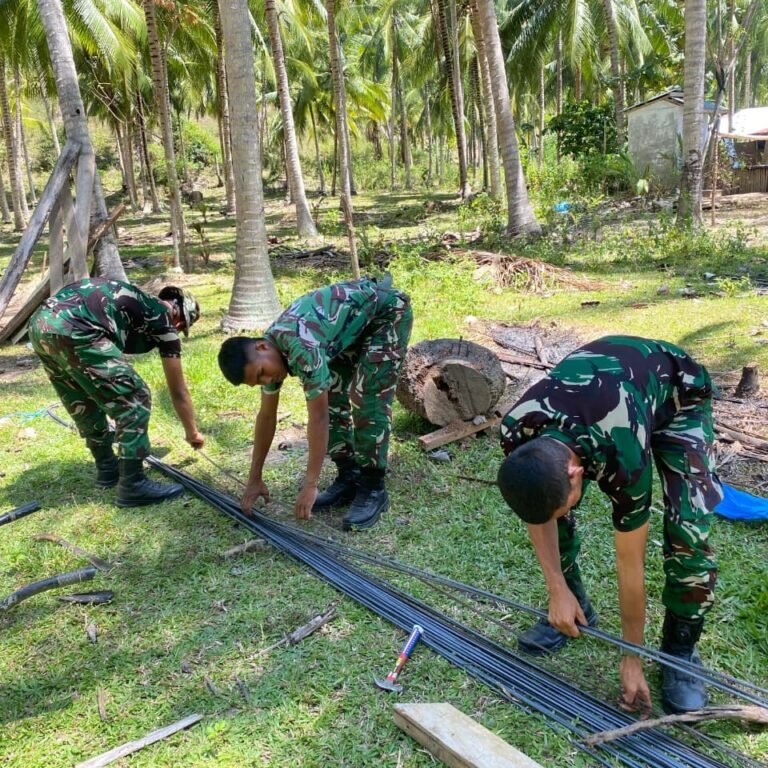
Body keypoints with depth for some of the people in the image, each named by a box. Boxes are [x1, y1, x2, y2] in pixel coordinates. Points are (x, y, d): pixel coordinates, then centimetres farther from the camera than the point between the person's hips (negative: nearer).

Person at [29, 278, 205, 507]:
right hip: (73, 331, -9)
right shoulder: (163, 320, 11)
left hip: (40, 324, 9)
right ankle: (133, 485, 8)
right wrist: (192, 433, 33)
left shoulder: (138, 302, 31)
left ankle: (107, 468, 39)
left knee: (84, 403, 26)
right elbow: (178, 392, 19)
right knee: (134, 401, 2)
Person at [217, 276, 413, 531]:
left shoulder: (301, 348, -35)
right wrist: (254, 479, 6)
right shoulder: (270, 350, -8)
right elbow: (266, 416, 2)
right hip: (355, 322, 8)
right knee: (333, 398, 2)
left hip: (387, 310, -8)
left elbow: (318, 418, -31)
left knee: (367, 400, -17)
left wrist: (310, 486, -25)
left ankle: (373, 490, -6)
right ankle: (349, 479, 12)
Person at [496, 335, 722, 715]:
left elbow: (630, 564, -28)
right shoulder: (517, 432, -32)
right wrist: (558, 591, -16)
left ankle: (680, 648, 2)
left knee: (688, 527, -20)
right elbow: (537, 506, -11)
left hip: (678, 392, -4)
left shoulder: (623, 462, -43)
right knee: (548, 504, -8)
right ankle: (576, 607, 15)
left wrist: (631, 659, -16)